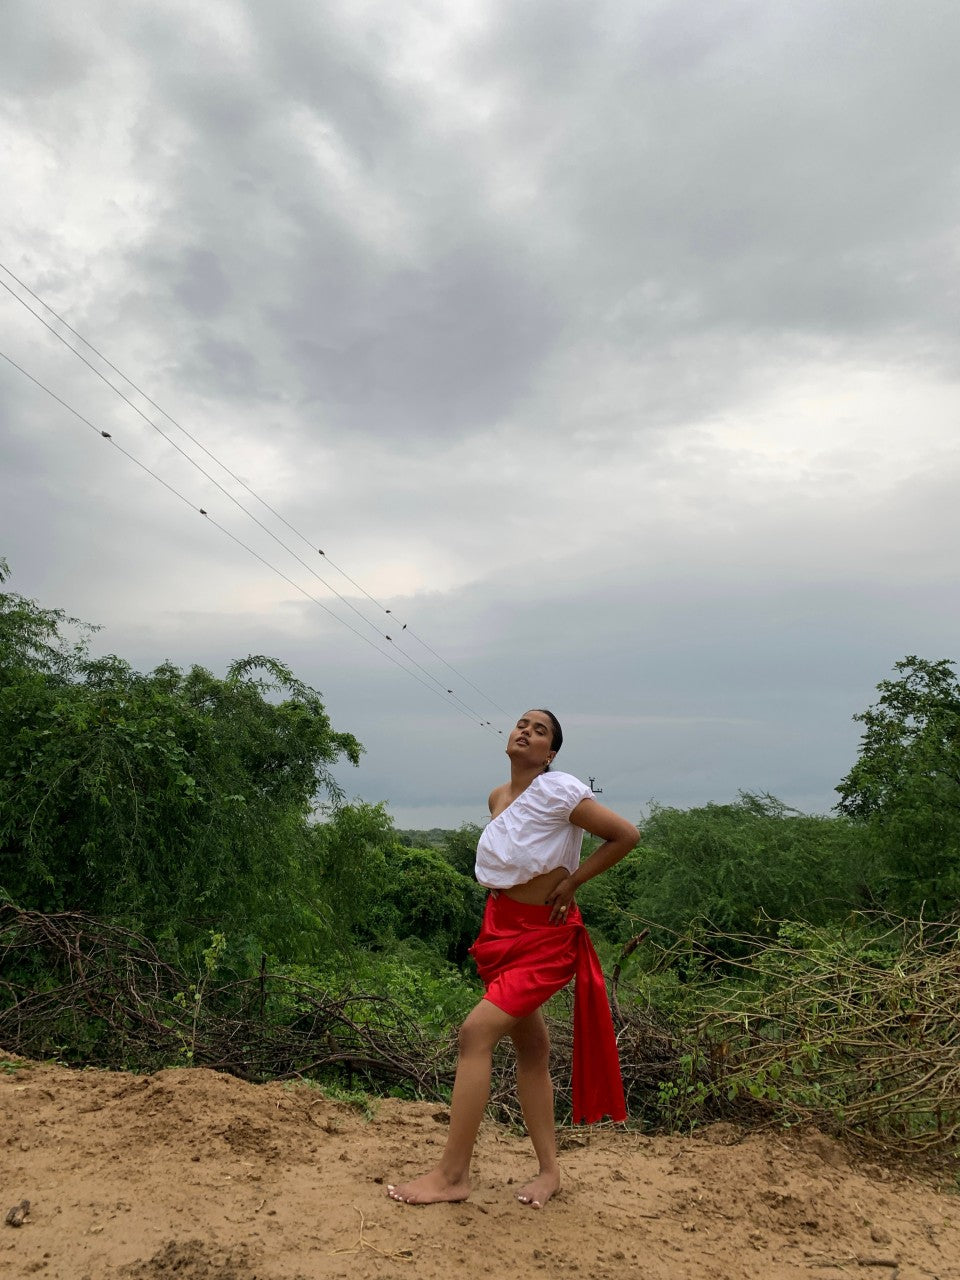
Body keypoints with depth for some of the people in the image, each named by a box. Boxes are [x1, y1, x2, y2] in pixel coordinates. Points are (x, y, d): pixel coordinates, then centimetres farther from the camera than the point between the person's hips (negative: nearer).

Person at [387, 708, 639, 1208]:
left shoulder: (558, 791, -16)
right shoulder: (497, 797, 4)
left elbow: (626, 834, -16)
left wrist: (571, 882, -14)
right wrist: (502, 902, 8)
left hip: (544, 936, -7)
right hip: (500, 927, 7)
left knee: (476, 1032, -16)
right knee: (529, 1047, 14)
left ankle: (452, 1174, -5)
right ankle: (548, 1169, 26)